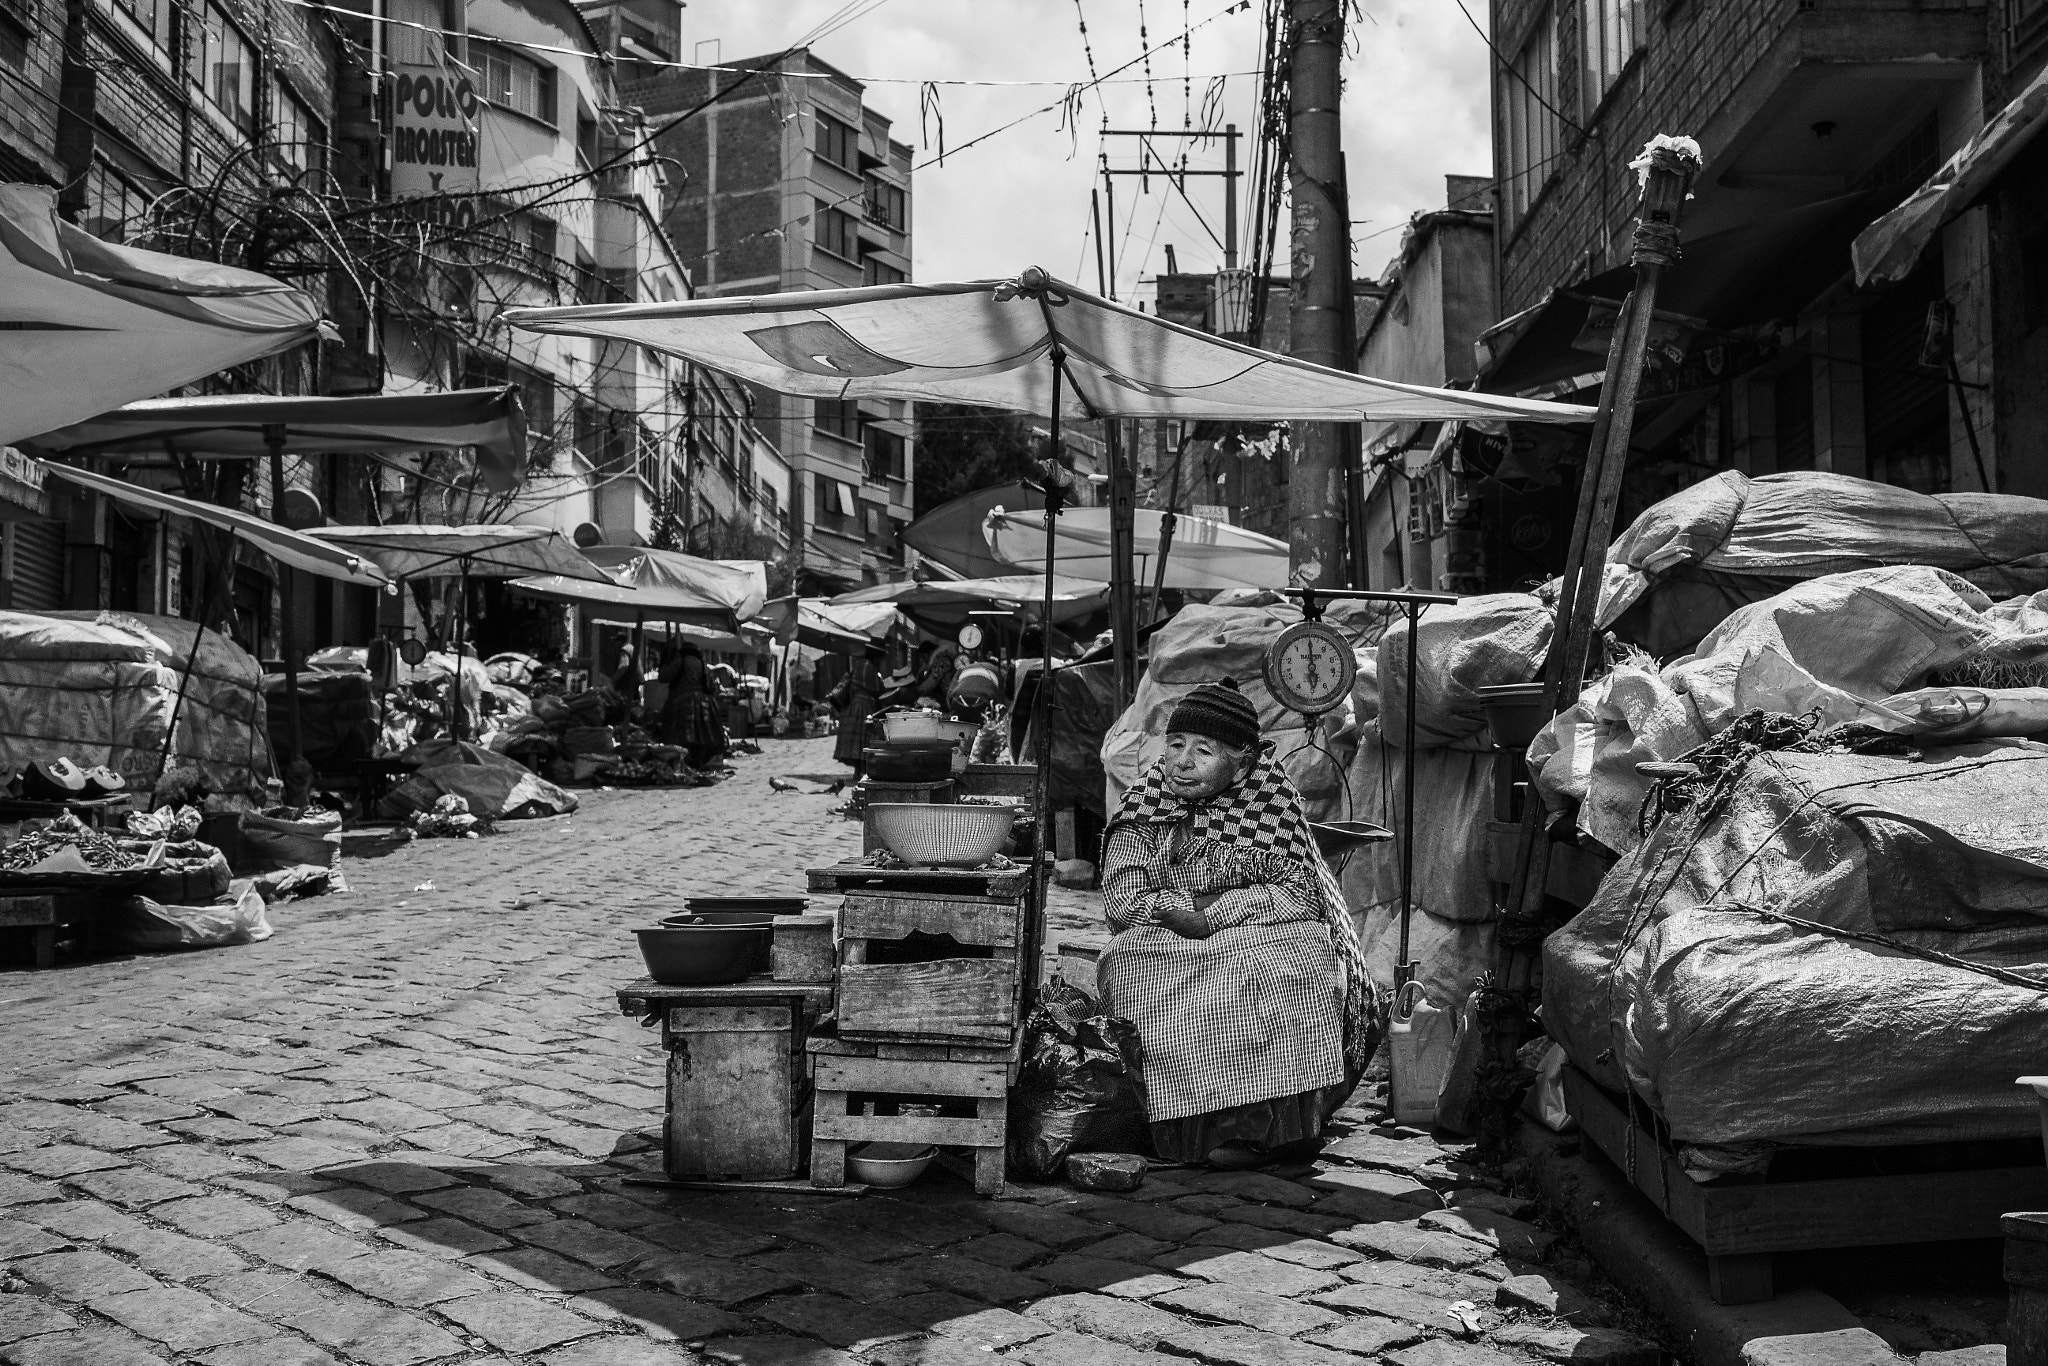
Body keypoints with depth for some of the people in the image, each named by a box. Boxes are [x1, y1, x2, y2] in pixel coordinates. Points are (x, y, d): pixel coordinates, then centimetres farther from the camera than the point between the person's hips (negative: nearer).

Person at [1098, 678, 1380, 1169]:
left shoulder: (1269, 803, 6)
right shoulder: (1144, 807, 9)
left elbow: (1299, 892, -3)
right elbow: (1120, 896, 1)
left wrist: (1215, 907, -14)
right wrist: (1178, 909, -16)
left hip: (1263, 938, -1)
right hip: (1162, 946, 1)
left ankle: (1269, 1126, -24)